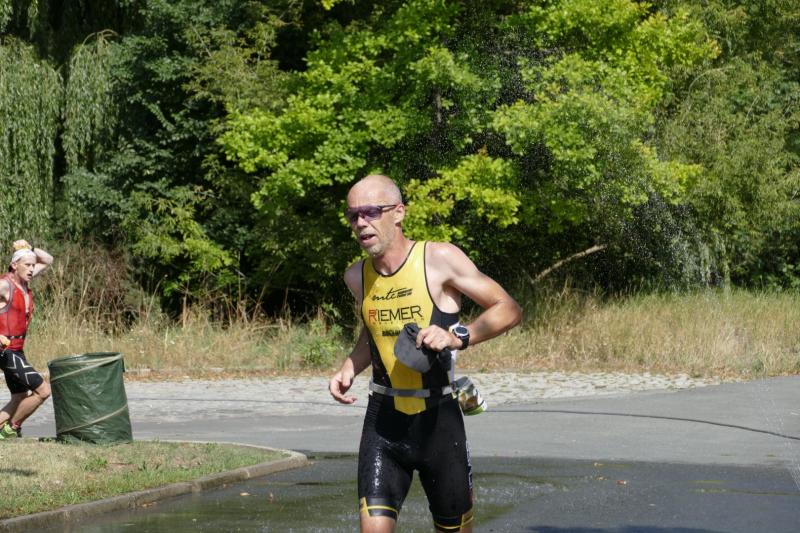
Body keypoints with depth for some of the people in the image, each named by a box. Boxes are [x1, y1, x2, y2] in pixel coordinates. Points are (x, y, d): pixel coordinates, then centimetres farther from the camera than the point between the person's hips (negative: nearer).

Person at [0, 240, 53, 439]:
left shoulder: (23, 281, 9)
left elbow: (48, 260, 22)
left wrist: (30, 249, 2)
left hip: (16, 350, 9)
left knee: (20, 400, 14)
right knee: (43, 390, -10)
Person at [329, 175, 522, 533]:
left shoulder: (440, 259, -10)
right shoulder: (357, 277, 5)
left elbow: (508, 310, -7)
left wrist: (457, 337, -22)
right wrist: (350, 368, 7)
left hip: (438, 419, -3)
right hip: (383, 421, 3)